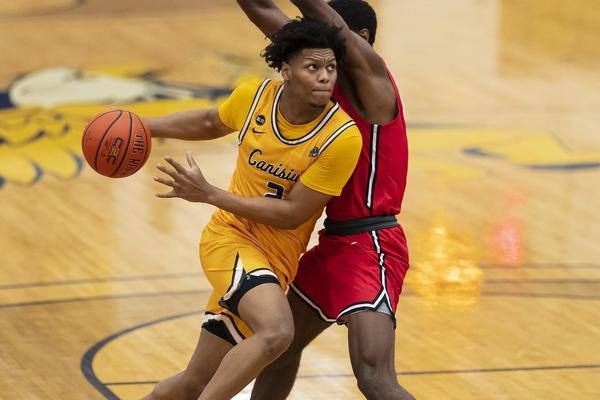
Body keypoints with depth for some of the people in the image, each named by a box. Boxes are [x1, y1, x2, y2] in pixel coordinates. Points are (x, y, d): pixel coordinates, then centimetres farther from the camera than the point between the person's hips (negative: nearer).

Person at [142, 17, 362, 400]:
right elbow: (210, 123, 18)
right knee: (276, 331, -30)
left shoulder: (343, 138, -17)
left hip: (276, 260, 1)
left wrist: (209, 194, -14)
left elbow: (292, 213, -13)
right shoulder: (254, 96, -7)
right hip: (231, 237, -1)